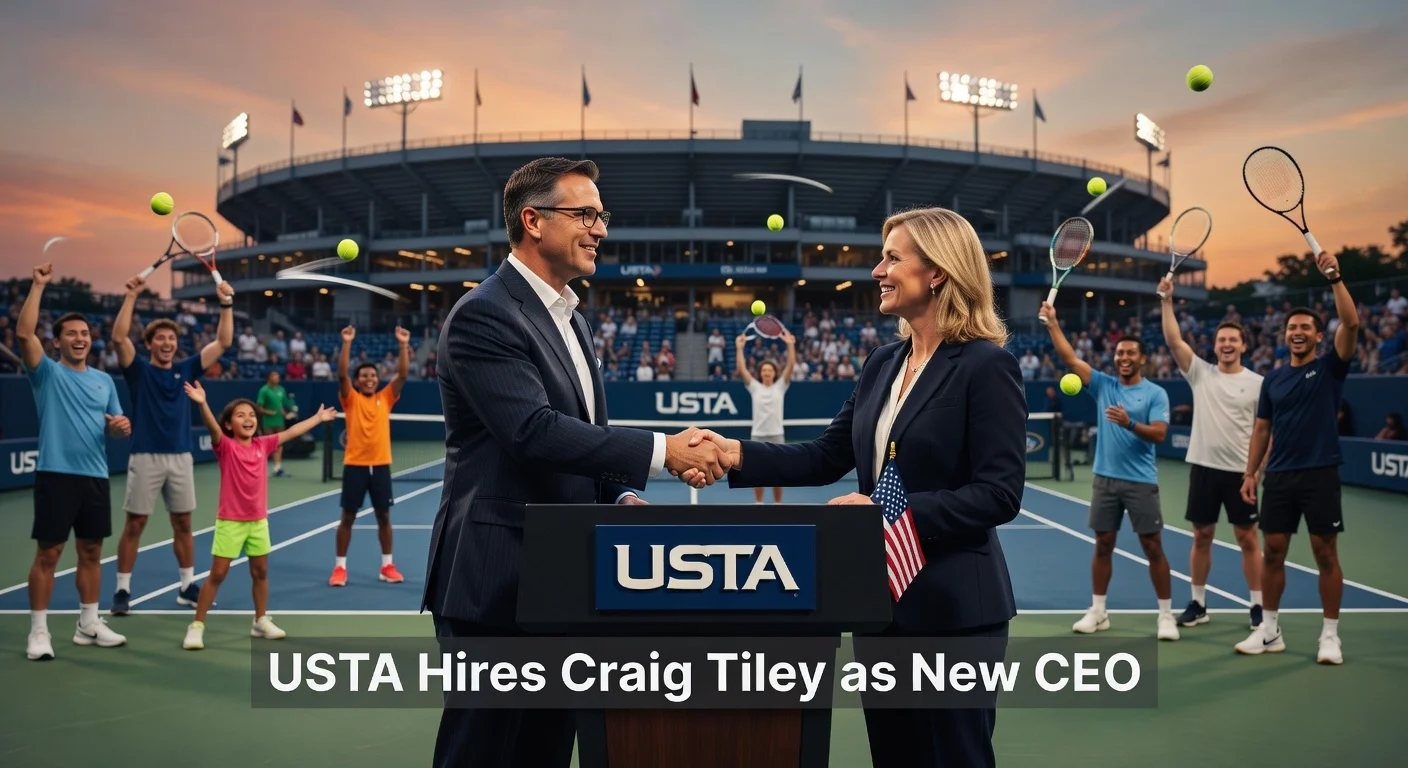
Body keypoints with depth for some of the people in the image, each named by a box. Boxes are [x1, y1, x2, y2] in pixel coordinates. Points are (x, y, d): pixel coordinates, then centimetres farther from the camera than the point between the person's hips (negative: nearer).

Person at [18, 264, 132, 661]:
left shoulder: (104, 381, 14)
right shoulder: (47, 373, 0)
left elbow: (115, 427, 17)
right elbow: (24, 333, -17)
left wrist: (122, 425, -8)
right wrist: (38, 286, -15)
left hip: (95, 477, 5)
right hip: (56, 475, -5)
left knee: (91, 552, 10)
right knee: (48, 554, -2)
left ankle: (88, 625, 21)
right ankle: (38, 631, 6)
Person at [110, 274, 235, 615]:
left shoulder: (186, 369, 9)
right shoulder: (138, 369, 0)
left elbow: (224, 342, 5)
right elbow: (119, 337, -16)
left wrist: (226, 304, -4)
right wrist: (132, 296, -20)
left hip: (181, 458, 4)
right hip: (146, 458, -4)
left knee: (183, 524, 10)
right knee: (134, 525, 1)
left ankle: (188, 586, 19)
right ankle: (122, 590, 9)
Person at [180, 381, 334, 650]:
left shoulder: (262, 445, 4)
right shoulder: (226, 446, -10)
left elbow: (289, 432, 15)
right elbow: (213, 428, -29)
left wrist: (317, 418, 24)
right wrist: (203, 404, -48)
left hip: (258, 520, 5)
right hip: (230, 521, -5)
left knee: (260, 571, 13)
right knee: (218, 574, -4)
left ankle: (261, 621, 27)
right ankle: (197, 626, 7)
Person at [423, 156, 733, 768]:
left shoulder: (571, 320, 15)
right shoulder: (483, 316, -14)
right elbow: (535, 431, -26)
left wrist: (622, 496, 1)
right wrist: (662, 452, -25)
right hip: (496, 580, -9)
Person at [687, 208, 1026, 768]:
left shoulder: (987, 365, -13)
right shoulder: (883, 363, 9)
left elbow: (999, 494, -17)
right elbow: (827, 458, 7)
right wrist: (737, 453, -6)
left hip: (953, 607, -7)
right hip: (882, 596, 7)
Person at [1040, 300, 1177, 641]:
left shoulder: (1155, 393, -3)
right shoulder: (1103, 385, 6)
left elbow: (1159, 434, -13)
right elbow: (1070, 360, -2)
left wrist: (1129, 423, -30)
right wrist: (1053, 324, -10)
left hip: (1141, 481, -3)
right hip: (1105, 479, 3)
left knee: (1153, 547, 1)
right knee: (1103, 545, 8)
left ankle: (1166, 614, 11)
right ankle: (1098, 612, 17)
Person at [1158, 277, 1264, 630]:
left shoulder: (1258, 383, 0)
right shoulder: (1200, 373, 3)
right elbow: (1173, 341, -7)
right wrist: (1167, 301, -14)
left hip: (1240, 471, -1)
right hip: (1203, 467, 1)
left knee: (1247, 539, 5)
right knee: (1202, 537, 8)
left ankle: (1258, 606, 14)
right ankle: (1198, 603, 18)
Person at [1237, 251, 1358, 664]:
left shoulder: (1330, 367, 0)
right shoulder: (1272, 379, 11)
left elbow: (1351, 324, -17)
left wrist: (1335, 278, -22)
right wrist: (1251, 473, 6)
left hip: (1320, 474, -3)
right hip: (1279, 475, 4)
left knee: (1326, 554, 1)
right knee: (1273, 552, 6)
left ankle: (1330, 635, 11)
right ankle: (1270, 630, 17)